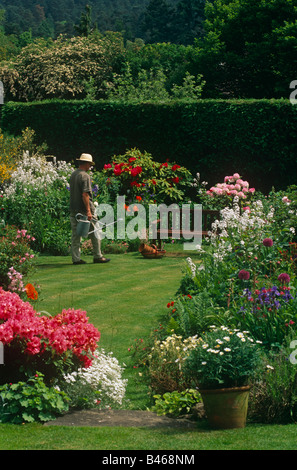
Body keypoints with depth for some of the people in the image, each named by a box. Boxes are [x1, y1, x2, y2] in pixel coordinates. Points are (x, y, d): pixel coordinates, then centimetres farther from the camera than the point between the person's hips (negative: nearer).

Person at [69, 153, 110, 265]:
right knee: (95, 233, 4)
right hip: (83, 209, -8)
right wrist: (88, 211, -22)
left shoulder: (73, 174, 12)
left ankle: (76, 258, 5)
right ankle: (97, 256, 10)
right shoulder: (85, 176, -14)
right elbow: (85, 194, -21)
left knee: (75, 234, 6)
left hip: (73, 209, 8)